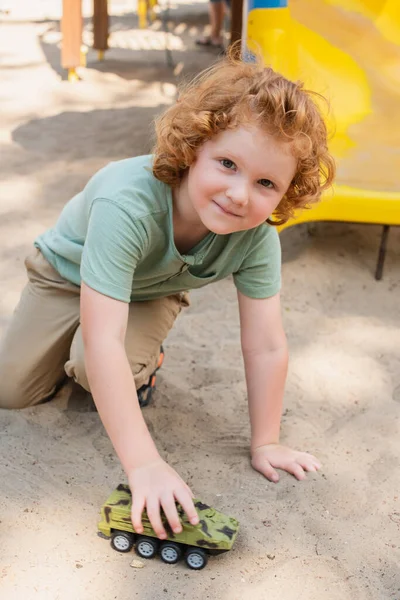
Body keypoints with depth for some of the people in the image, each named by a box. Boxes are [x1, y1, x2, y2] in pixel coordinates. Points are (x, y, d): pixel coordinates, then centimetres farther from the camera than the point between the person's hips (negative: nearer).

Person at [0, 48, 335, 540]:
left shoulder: (257, 237, -34)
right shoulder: (129, 204, -47)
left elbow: (266, 347, -25)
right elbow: (103, 341, -49)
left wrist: (264, 445, -20)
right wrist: (144, 465, -49)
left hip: (150, 292, 2)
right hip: (70, 272, -1)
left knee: (91, 373, -25)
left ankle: (142, 362, 9)